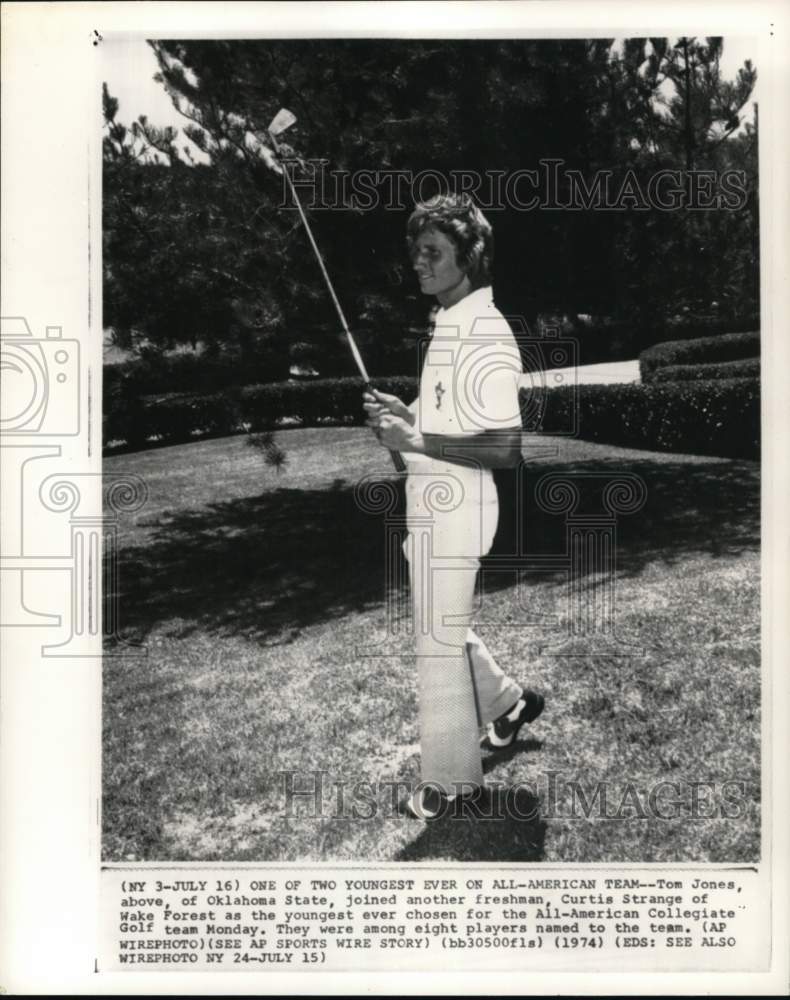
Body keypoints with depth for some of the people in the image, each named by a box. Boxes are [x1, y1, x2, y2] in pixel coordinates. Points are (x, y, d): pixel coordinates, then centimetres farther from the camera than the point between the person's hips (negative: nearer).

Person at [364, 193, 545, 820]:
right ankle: (510, 703, 45)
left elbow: (506, 446, -24)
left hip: (453, 507, -10)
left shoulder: (485, 331, -18)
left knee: (440, 640, 2)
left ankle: (452, 781, 19)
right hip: (433, 506, 10)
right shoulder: (450, 324, 13)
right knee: (443, 629, 23)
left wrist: (415, 439, -23)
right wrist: (404, 413, 7)